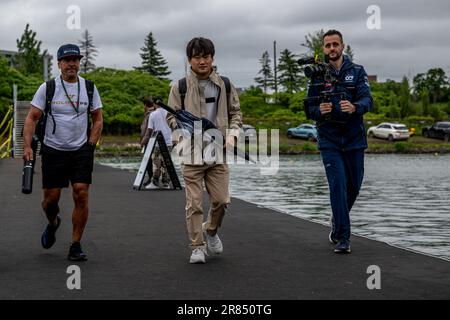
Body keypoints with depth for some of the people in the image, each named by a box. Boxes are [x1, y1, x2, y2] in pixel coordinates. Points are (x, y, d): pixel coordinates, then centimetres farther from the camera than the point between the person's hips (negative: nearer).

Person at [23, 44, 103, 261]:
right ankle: (53, 223, 38)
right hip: (53, 150, -1)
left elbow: (97, 119, 12)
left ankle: (76, 246, 2)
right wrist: (27, 146, -12)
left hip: (81, 151, 1)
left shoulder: (89, 88, 5)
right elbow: (32, 118, -1)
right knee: (51, 197, 3)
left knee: (81, 196, -9)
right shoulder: (47, 88, -1)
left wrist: (91, 145, 0)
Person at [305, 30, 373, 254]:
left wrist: (355, 107, -34)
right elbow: (309, 108, 5)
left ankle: (338, 221, 37)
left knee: (354, 185, 10)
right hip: (329, 140, -1)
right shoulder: (317, 75, 5)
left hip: (354, 139, 1)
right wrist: (319, 111, -18)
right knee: (338, 185, -11)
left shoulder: (357, 72, 2)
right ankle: (342, 237, -6)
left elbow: (367, 100, -12)